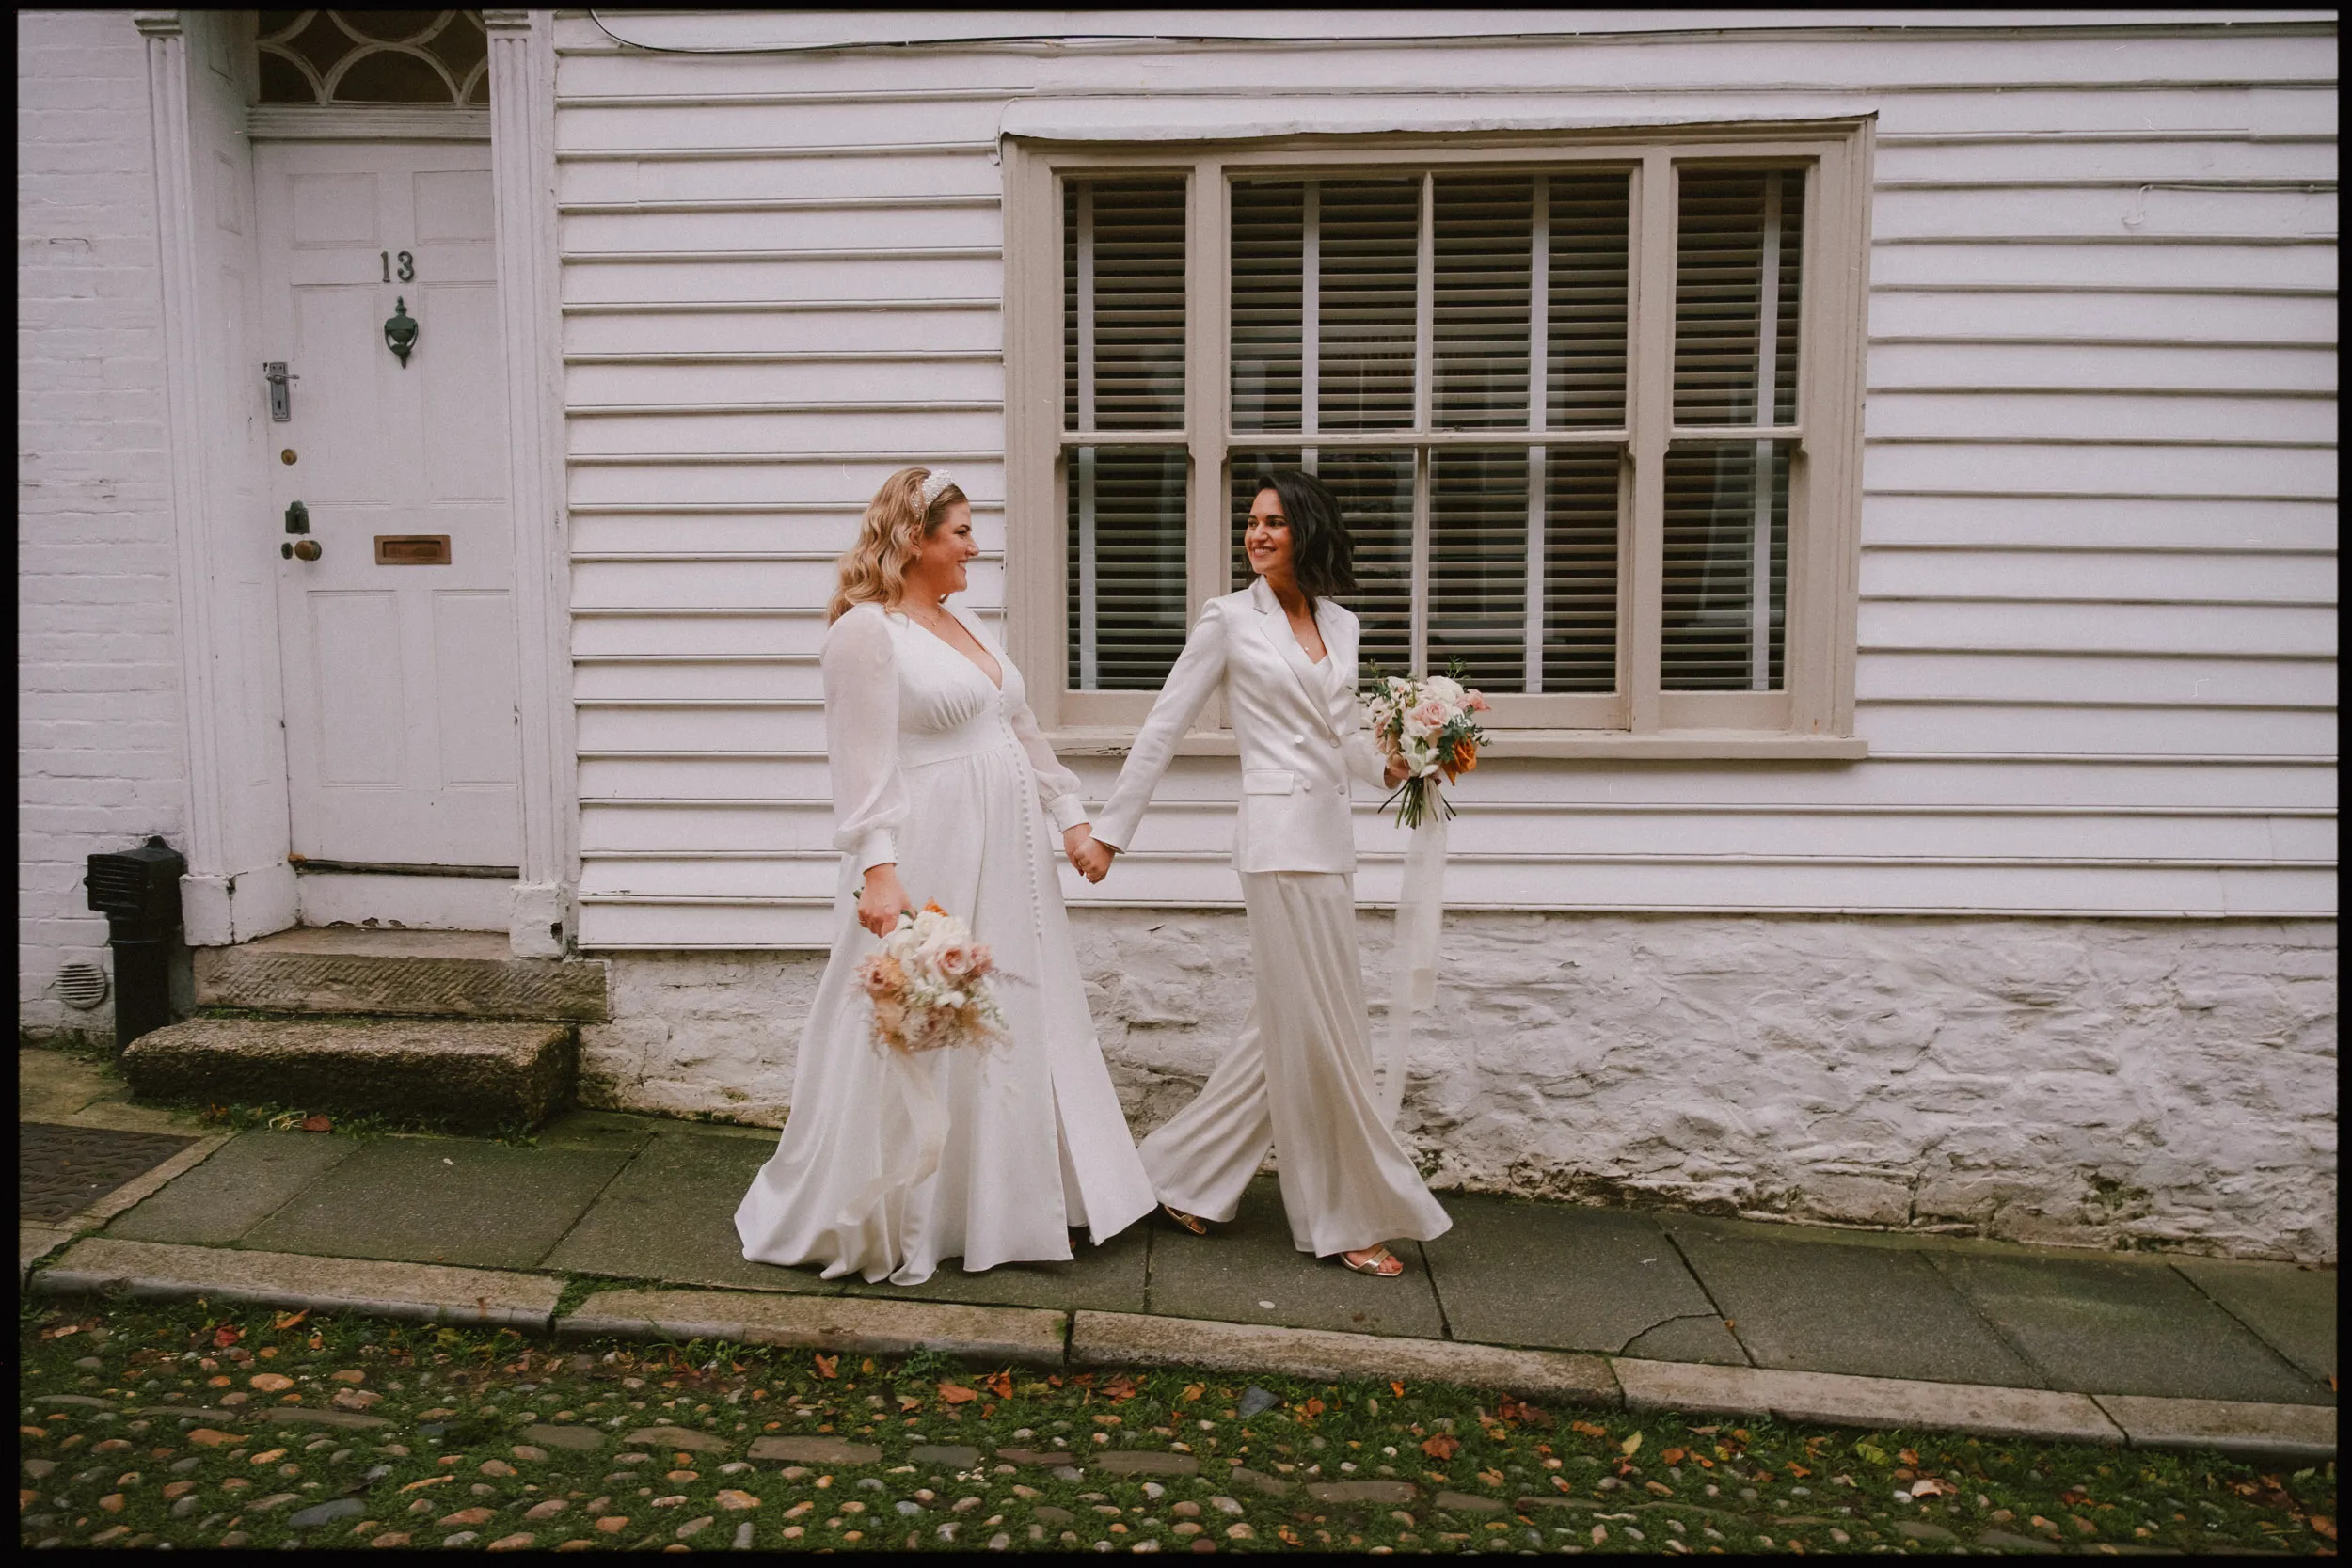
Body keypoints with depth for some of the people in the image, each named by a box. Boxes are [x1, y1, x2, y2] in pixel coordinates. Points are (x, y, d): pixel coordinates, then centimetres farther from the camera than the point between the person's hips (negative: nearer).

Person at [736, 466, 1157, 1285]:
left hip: (1007, 862, 9)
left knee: (1020, 1026, 15)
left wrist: (1070, 813, 16)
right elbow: (864, 763, -19)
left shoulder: (964, 623, 15)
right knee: (919, 1039, -1)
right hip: (929, 863, -9)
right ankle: (868, 1218, 16)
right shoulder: (865, 631, -11)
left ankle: (1009, 1201, 29)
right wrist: (877, 868, -26)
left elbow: (1021, 732, 20)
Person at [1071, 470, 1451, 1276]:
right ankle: (1349, 1218, 12)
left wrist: (1391, 767, 2)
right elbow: (1162, 728, -2)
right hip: (1279, 835, -7)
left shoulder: (1339, 625, 13)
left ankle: (1184, 1173, 26)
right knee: (1317, 1032, -1)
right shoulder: (1229, 619, -3)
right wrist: (1108, 830, -3)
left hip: (1330, 836, 7)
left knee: (1289, 1029, 12)